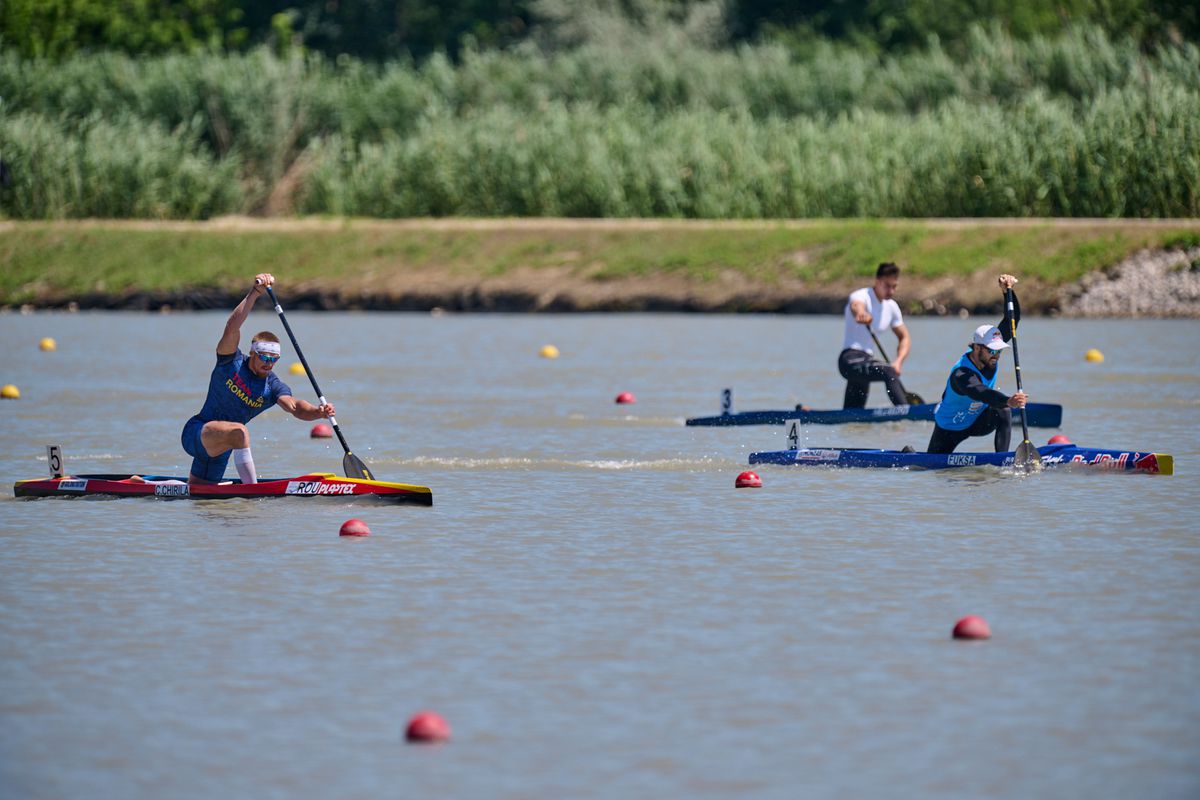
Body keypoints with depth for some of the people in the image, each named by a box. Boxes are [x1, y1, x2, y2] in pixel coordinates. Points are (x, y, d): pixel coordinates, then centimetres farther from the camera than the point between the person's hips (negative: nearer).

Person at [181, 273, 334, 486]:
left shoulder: (274, 387, -3)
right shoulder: (232, 362, -13)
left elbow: (296, 408, -22)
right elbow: (232, 327, -29)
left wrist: (318, 411, -45)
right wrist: (256, 293, -39)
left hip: (220, 445, 6)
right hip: (196, 432, -6)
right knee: (238, 432, -35)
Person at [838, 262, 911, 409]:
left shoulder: (892, 307, 14)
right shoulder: (861, 296, -9)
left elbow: (903, 337, 19)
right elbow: (856, 305, -34)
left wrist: (899, 361, -1)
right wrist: (861, 314, -59)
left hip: (866, 360, 9)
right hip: (850, 359, -9)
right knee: (889, 373, -34)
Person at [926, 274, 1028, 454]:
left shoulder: (989, 357, -16)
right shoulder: (961, 374, -37)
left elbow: (1012, 320, -18)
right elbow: (979, 392, -59)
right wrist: (1008, 400, -77)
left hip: (977, 421, 5)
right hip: (950, 428, -5)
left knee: (1003, 412, -26)